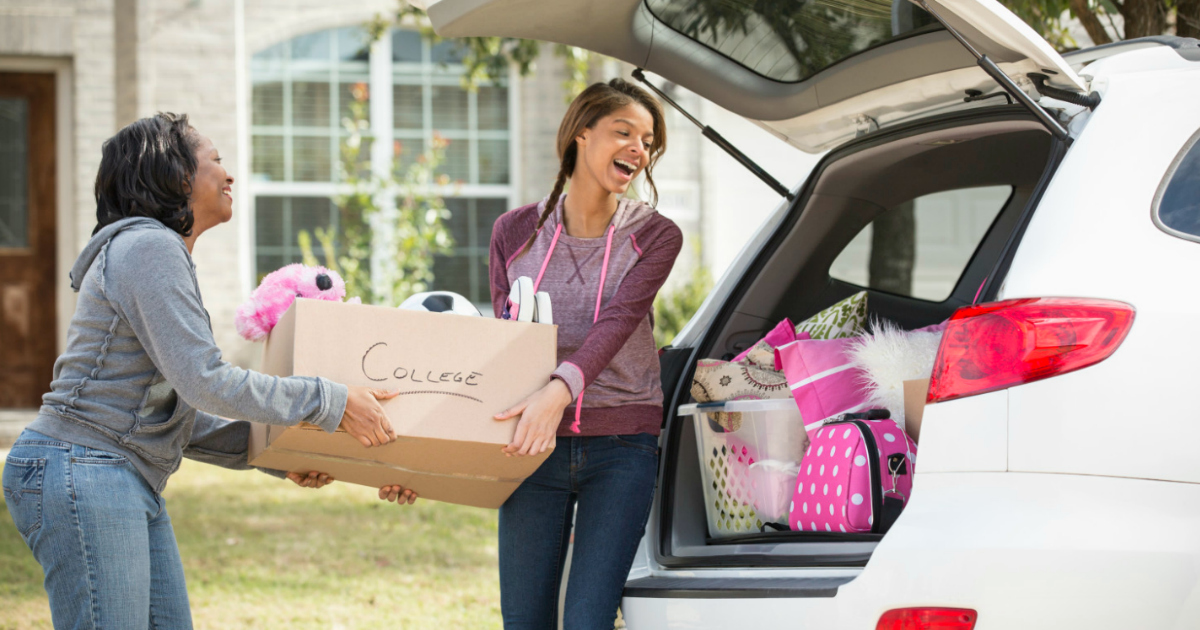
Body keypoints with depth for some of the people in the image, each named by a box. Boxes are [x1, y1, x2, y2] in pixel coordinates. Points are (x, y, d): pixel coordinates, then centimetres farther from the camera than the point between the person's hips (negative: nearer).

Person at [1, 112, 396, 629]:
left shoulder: (159, 250, 22)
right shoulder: (148, 248, -11)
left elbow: (177, 413, 21)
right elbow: (205, 382, -19)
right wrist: (329, 402, -14)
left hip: (133, 487, 10)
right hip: (82, 474, -10)